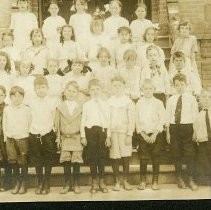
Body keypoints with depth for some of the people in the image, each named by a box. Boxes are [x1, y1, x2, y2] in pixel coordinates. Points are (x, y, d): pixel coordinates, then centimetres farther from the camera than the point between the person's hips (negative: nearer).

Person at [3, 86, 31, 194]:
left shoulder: (26, 110, -2)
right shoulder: (6, 109, 5)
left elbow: (30, 124, 2)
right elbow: (4, 124, 10)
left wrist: (27, 134, -3)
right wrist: (5, 136, 6)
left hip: (23, 138, -2)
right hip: (10, 139, 3)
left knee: (23, 162, 0)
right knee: (13, 161, 5)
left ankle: (23, 184, 13)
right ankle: (17, 183, 19)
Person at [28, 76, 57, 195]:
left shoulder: (51, 103, -2)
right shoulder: (32, 103, 2)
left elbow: (54, 119, 1)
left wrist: (56, 135, -1)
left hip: (48, 134, -1)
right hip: (35, 135, 2)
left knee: (48, 161, 4)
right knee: (37, 161, 8)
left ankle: (47, 184, 16)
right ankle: (40, 183, 20)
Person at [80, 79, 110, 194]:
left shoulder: (105, 104, 9)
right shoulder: (86, 104, 6)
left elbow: (108, 120, 9)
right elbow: (83, 121, 5)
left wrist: (108, 135, 5)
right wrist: (83, 136, 0)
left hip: (102, 130, 1)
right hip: (90, 130, -1)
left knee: (102, 156, 5)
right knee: (92, 156, 3)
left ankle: (101, 181, 15)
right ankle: (94, 182, 12)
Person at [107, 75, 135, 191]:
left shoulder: (128, 101, 2)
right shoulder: (109, 102, 5)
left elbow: (131, 120, 1)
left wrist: (129, 135, -5)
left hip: (125, 132, 0)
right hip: (113, 132, 1)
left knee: (126, 157, 1)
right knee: (115, 158, 1)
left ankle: (126, 181, 14)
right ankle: (117, 182, 11)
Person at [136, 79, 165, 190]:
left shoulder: (158, 103, 0)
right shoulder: (139, 103, 4)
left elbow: (162, 119, -3)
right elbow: (137, 120, 2)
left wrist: (154, 134, -10)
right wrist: (143, 134, -7)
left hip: (156, 133, 0)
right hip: (143, 134, 1)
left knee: (156, 157, 3)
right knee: (143, 158, 1)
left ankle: (155, 181, 12)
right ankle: (143, 181, 11)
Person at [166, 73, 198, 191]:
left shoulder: (191, 99, 0)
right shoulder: (171, 100, 5)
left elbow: (195, 116, 0)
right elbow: (168, 117, 8)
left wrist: (195, 131, -5)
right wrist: (168, 132, 5)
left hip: (187, 127, -2)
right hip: (174, 128, 2)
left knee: (189, 154, -1)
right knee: (176, 154, 9)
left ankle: (191, 180, 9)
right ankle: (180, 179, 23)